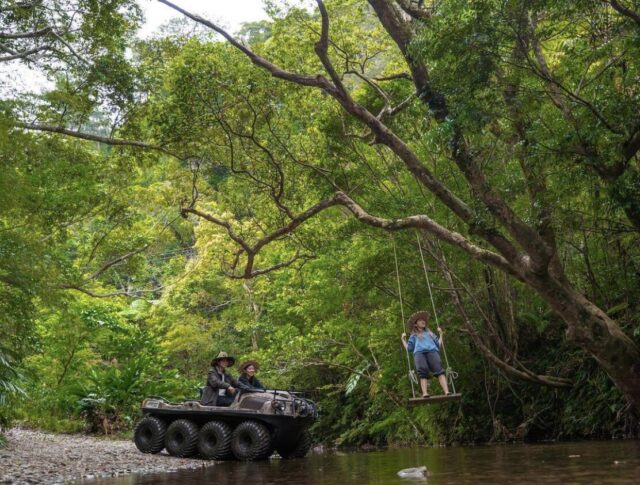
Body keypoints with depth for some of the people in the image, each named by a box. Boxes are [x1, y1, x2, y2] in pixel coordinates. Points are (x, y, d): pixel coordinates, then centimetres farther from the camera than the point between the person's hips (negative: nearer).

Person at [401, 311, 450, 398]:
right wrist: (403, 339, 19)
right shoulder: (414, 336, 34)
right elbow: (409, 348, 22)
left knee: (439, 370, -25)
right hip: (419, 352, -1)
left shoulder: (430, 333, 39)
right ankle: (425, 393, -45)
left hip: (432, 351, 1)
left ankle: (446, 392, -42)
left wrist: (440, 334, 30)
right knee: (423, 373, -27)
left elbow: (438, 344, 28)